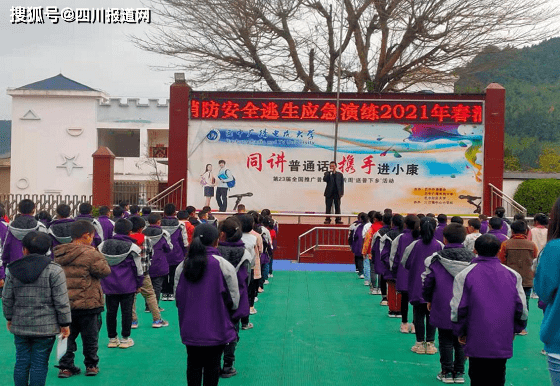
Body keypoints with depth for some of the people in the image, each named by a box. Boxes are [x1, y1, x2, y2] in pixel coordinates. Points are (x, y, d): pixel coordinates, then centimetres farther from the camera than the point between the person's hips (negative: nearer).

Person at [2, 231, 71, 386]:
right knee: (39, 364, 3)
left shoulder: (13, 269, 2)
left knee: (22, 362, 13)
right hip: (45, 327, -3)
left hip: (20, 326, 3)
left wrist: (9, 318, 22)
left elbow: (7, 298, 8)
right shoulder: (54, 270, -9)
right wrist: (65, 324, -2)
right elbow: (61, 301, -10)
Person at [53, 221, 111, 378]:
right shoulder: (90, 254, -18)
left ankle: (65, 366, 17)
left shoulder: (59, 254, 3)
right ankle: (91, 365, 20)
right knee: (90, 336, 10)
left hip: (65, 304, 5)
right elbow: (105, 271, -14)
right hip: (88, 304, -5)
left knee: (68, 335, 16)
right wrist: (99, 256, 1)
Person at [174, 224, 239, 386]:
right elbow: (234, 301, -6)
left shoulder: (182, 266, -2)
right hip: (216, 329, -3)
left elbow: (177, 297, 6)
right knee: (212, 367, 10)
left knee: (193, 365, 15)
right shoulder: (224, 265, -13)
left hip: (190, 329, 3)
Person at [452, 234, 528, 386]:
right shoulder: (513, 275, 3)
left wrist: (460, 333, 9)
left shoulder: (464, 275, -5)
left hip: (477, 342, -2)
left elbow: (458, 309, -4)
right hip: (503, 343, 2)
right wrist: (514, 330, 21)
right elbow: (522, 308, 7)